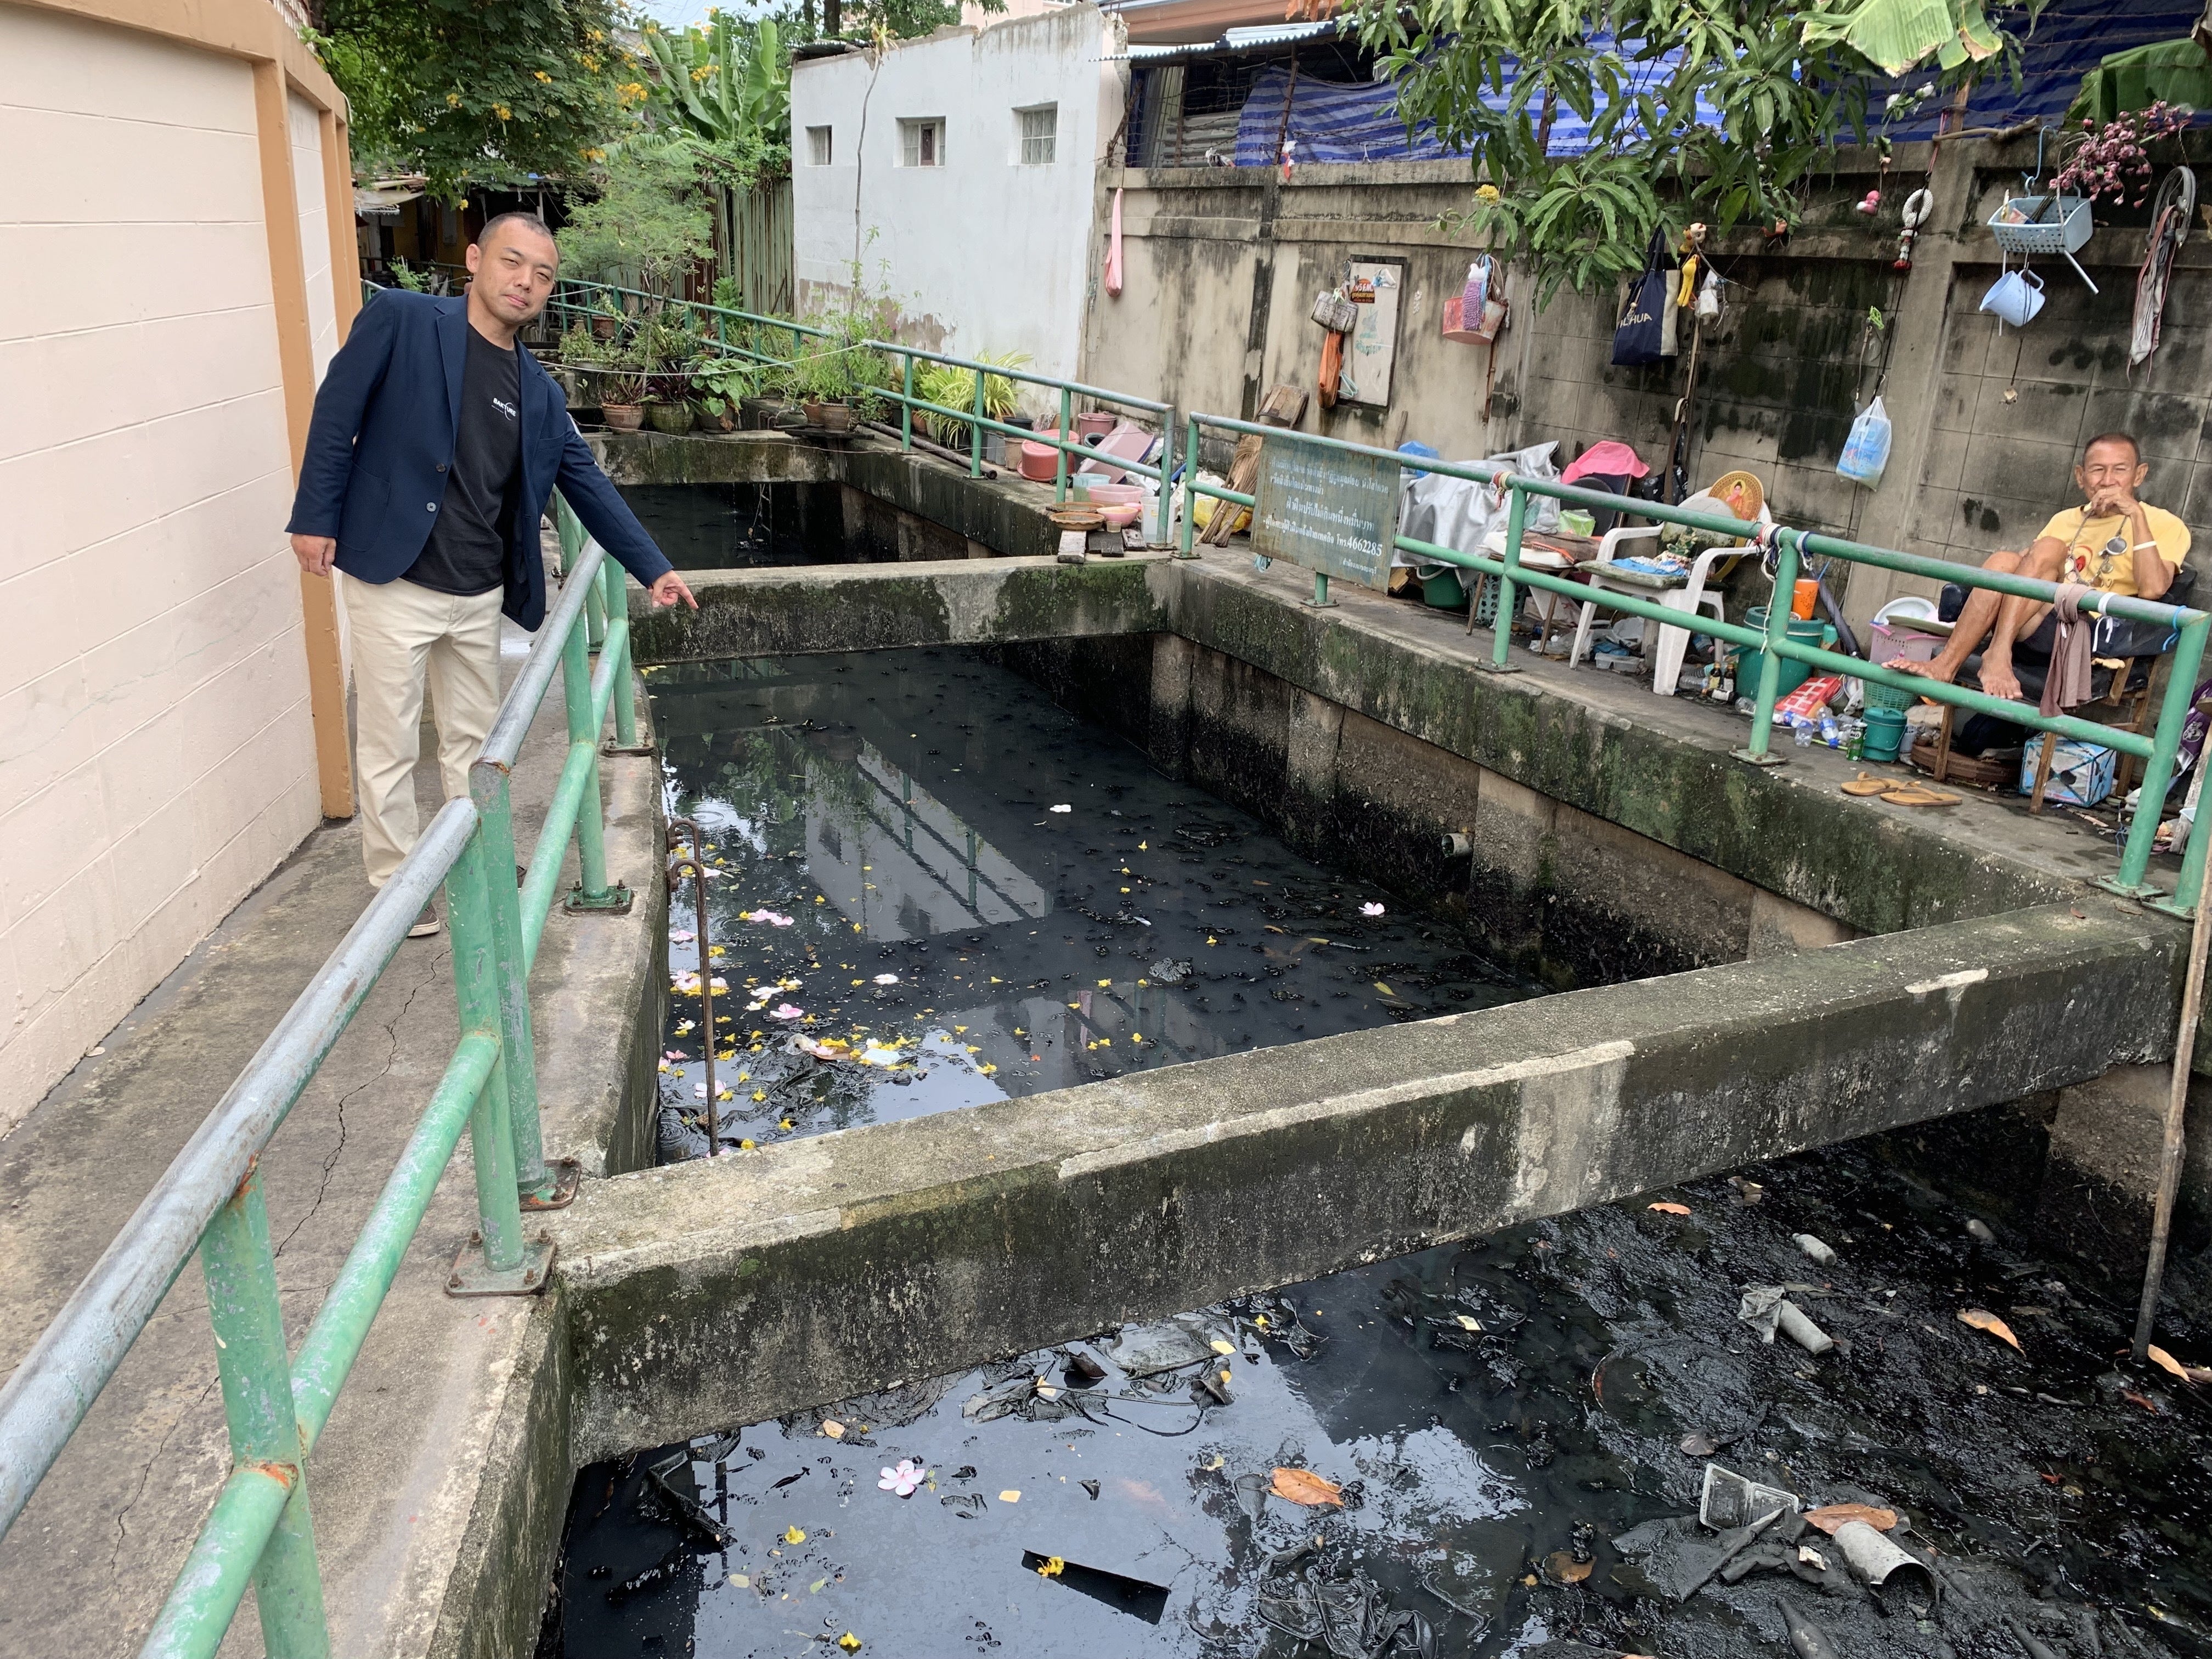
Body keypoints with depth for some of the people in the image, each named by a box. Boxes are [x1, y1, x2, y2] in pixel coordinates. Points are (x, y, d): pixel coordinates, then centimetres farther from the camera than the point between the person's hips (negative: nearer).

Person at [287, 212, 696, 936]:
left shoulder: (539, 392, 8)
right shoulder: (401, 320, -7)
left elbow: (588, 484, 12)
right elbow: (336, 411, -6)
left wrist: (652, 568, 10)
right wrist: (316, 517, -10)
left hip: (480, 595, 5)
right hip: (394, 580, -5)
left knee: (474, 738, 17)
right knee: (390, 746, 4)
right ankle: (394, 883, 19)